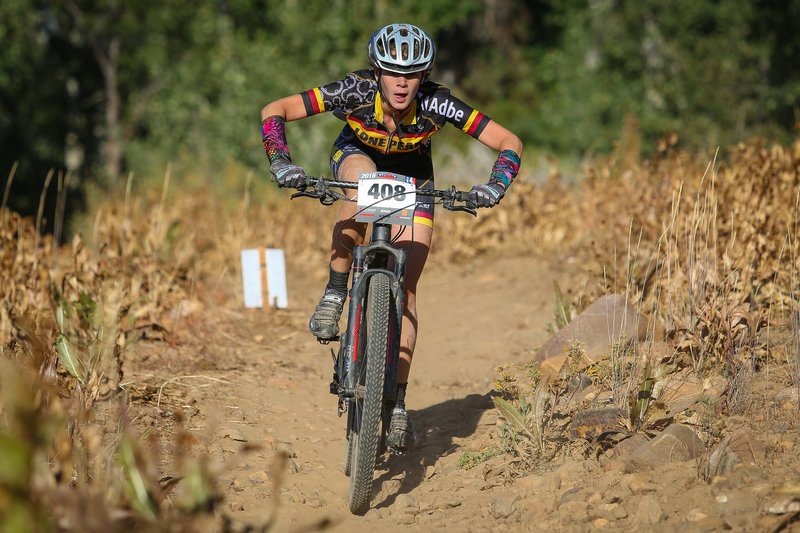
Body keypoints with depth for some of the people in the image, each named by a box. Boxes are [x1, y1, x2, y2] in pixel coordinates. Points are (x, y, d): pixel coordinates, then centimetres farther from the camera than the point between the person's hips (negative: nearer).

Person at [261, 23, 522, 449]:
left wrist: (495, 187, -45)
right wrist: (281, 163, -45)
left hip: (411, 176, 1)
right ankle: (334, 295, -25)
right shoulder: (357, 91, -34)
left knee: (405, 289, -10)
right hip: (356, 155, 0)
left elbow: (510, 143, -29)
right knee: (362, 181, -40)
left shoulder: (436, 103, -34)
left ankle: (397, 403, -3)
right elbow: (273, 112, -30)